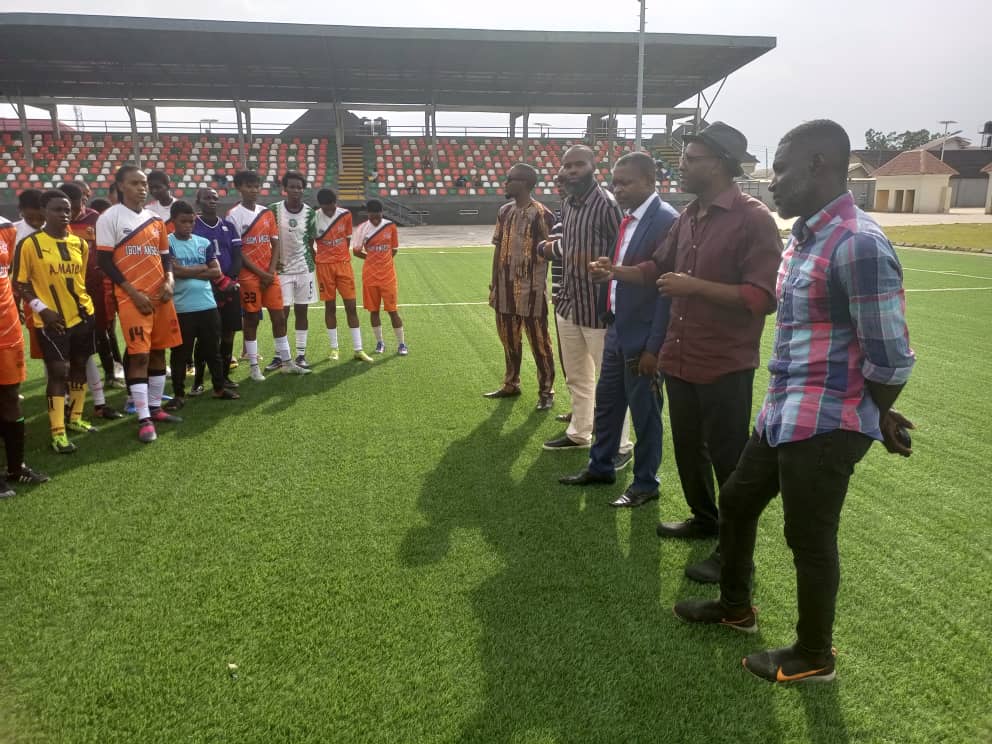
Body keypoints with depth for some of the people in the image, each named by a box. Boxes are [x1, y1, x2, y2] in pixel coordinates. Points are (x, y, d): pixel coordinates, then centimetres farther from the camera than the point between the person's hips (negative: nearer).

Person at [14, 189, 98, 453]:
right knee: (59, 372, -7)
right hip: (52, 320, -5)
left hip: (82, 315, 6)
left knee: (80, 366, 14)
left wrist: (87, 305, 8)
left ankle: (75, 418, 30)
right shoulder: (30, 243, -8)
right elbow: (20, 282, -6)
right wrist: (42, 308, -16)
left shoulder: (80, 243, 7)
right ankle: (57, 433, -1)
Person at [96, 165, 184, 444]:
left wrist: (169, 280, -3)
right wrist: (134, 293, -14)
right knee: (139, 355, -7)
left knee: (159, 352, 11)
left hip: (161, 295, 6)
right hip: (132, 298, -6)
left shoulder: (155, 219, 12)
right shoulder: (109, 218, -5)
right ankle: (144, 419, -1)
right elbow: (105, 262, -7)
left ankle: (155, 408, 23)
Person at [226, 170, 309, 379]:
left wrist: (270, 272, -4)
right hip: (248, 276, -5)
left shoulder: (267, 213, 10)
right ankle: (254, 367, 10)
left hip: (270, 274, 5)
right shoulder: (234, 215, -6)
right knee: (251, 319, 2)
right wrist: (260, 273, -13)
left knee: (279, 317, 7)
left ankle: (286, 362, 16)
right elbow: (236, 251, -10)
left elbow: (275, 244, 9)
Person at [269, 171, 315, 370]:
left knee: (301, 311, 6)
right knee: (282, 313, 0)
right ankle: (279, 355, 10)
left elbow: (310, 242, 7)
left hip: (304, 269, 1)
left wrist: (315, 263, 4)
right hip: (282, 269, -1)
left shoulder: (309, 211, 1)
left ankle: (301, 354, 14)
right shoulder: (274, 209, -3)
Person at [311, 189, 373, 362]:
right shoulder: (314, 218, -8)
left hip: (344, 264, 1)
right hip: (324, 266, -1)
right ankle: (334, 348, 15)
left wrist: (341, 256, 6)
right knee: (330, 306, 4)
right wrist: (318, 260, 1)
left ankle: (358, 350, 4)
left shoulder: (345, 215, -3)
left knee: (351, 306, 0)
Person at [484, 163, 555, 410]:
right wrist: (493, 285, 11)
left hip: (531, 291, -6)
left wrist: (539, 289, -12)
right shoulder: (505, 211, 9)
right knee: (509, 340, 17)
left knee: (539, 343, 4)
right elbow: (498, 250, 12)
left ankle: (546, 391, 16)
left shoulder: (542, 215, -12)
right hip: (506, 291, 7)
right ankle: (511, 384, 33)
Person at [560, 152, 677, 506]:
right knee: (606, 401, 19)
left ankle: (646, 483, 22)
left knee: (644, 411, 5)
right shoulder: (629, 218, 9)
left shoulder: (666, 220, -17)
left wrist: (654, 347, -20)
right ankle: (600, 466, 37)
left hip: (643, 335, -8)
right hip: (617, 329, 8)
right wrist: (608, 270, -3)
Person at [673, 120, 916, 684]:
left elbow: (891, 357, -19)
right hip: (783, 415, 10)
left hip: (826, 425, -10)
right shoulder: (803, 238, 11)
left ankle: (814, 657, 29)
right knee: (736, 502, 21)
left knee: (809, 539, 6)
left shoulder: (860, 244, -20)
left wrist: (877, 418, -2)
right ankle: (736, 607, 44)